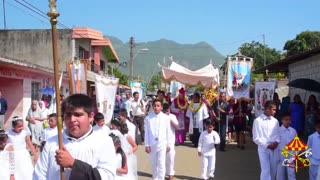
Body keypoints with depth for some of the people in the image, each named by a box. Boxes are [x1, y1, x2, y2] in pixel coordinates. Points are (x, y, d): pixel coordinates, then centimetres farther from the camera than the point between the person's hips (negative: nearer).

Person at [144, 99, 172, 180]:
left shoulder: (166, 118, -3)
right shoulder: (148, 118, -2)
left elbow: (168, 132, 2)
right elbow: (147, 132, 1)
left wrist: (168, 144, 4)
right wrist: (147, 145, -1)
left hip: (162, 143, -1)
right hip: (152, 144, 2)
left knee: (161, 164, -7)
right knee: (153, 164, 14)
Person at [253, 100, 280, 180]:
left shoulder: (275, 121, 8)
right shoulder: (258, 121, -6)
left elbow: (278, 134, 13)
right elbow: (256, 138, -7)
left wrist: (276, 142, -8)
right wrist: (267, 145, -13)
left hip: (274, 149, 5)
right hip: (263, 148, -5)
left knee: (273, 170, 10)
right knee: (266, 171, -11)